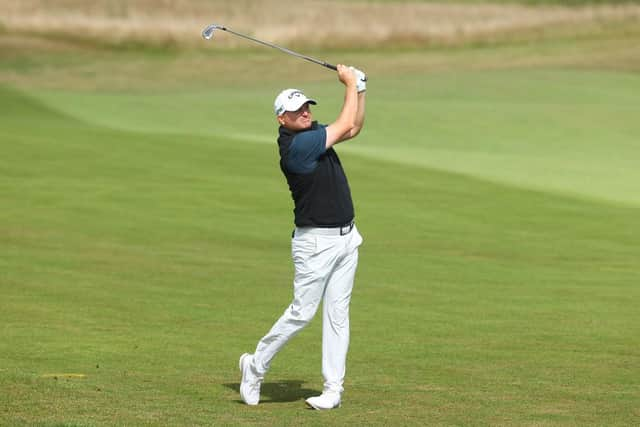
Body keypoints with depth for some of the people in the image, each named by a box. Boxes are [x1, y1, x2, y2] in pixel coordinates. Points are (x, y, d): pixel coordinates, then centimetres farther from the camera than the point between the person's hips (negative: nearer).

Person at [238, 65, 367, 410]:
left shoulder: (311, 133, 8)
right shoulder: (295, 145, -19)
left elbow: (353, 128, 19)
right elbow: (344, 125, -17)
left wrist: (360, 89, 6)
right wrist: (349, 84, -5)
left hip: (346, 238, 8)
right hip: (315, 242, -8)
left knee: (337, 314, 5)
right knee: (302, 312, -6)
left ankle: (333, 390, 5)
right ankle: (256, 365, 13)